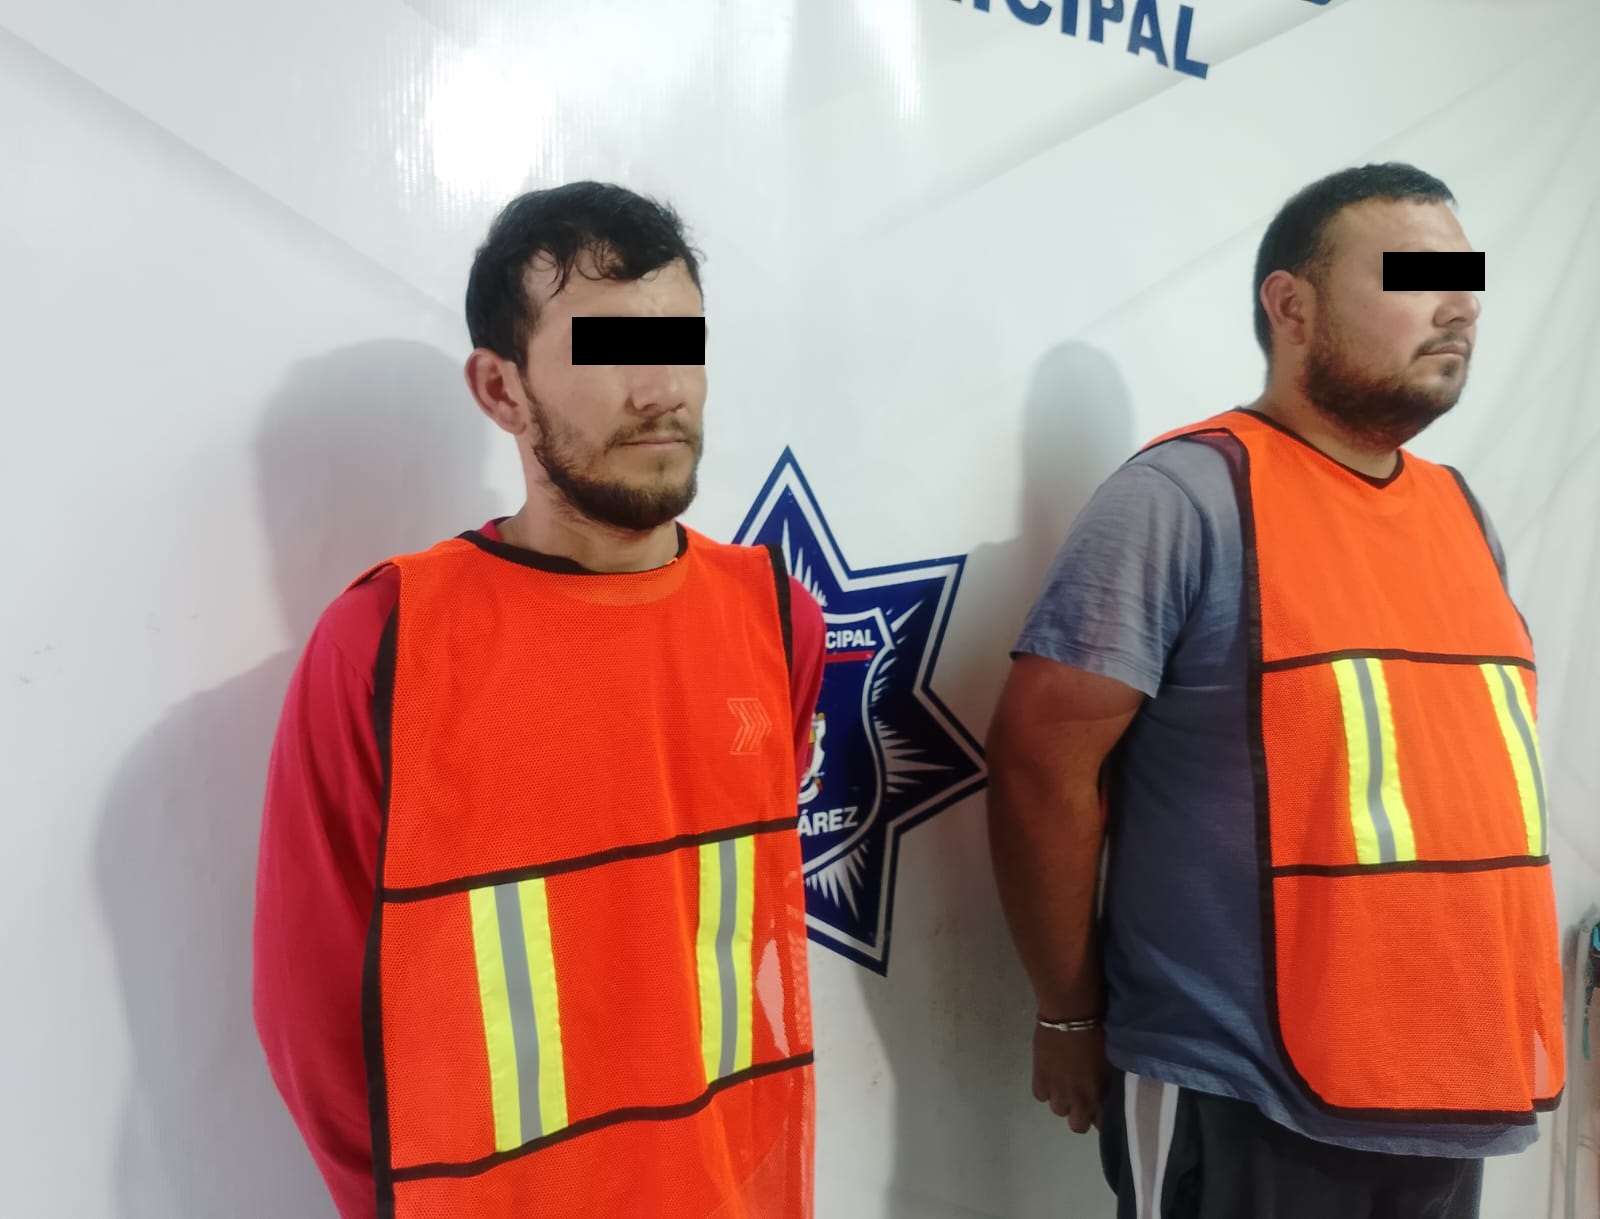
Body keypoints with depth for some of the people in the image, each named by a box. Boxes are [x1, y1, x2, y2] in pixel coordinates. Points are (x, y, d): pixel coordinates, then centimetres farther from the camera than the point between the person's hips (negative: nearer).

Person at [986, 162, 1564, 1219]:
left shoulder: (1465, 515, 9)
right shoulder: (1187, 498, -14)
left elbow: (1485, 767, 16)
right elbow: (1042, 759, -16)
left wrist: (1501, 1041, 11)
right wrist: (1073, 1017, -9)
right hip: (1244, 1104, -7)